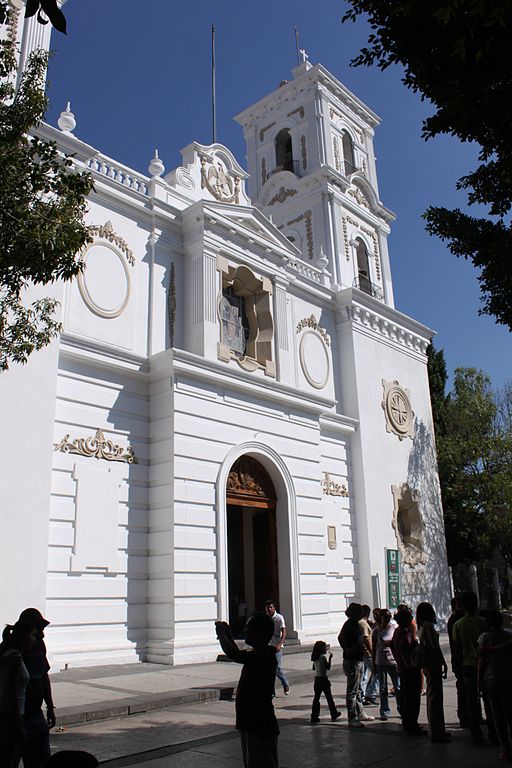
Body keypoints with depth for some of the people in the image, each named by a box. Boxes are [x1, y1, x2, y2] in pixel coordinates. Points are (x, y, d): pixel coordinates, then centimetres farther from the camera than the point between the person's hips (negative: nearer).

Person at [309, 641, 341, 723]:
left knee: (316, 697, 7)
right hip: (323, 679, -6)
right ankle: (334, 714, 22)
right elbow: (328, 667, -12)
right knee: (329, 697, 9)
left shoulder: (314, 658, 5)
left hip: (317, 679, 6)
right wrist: (330, 658, -7)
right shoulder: (323, 657, -16)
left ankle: (314, 716, 5)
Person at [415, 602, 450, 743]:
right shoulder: (428, 626, -16)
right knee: (435, 697, -5)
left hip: (427, 665, 10)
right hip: (433, 664, -10)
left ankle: (436, 730, 27)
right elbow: (435, 647, -19)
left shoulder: (421, 627, 12)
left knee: (431, 696, 16)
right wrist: (444, 664, -14)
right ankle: (437, 733, -1)